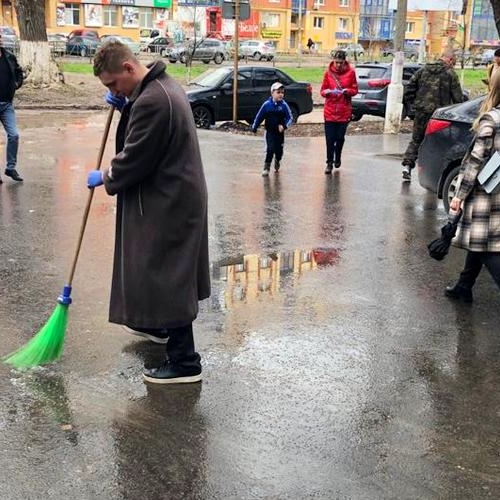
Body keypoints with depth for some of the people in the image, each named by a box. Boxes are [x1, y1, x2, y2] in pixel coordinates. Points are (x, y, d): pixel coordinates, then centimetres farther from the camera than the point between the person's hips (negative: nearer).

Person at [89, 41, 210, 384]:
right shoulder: (163, 85, 9)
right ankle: (159, 325, 45)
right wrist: (124, 106, 3)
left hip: (167, 204, -11)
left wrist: (104, 177, -2)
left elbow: (133, 160, -20)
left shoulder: (151, 101, -24)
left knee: (166, 276, -4)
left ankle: (185, 362, 4)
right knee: (168, 271, 25)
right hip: (177, 195, 11)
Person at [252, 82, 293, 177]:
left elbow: (290, 118, -4)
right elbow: (259, 116, 3)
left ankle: (277, 164, 40)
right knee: (270, 149, -13)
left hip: (280, 132, 1)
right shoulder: (267, 104, -8)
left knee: (279, 150, 11)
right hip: (270, 132, -1)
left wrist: (284, 126, -20)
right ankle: (266, 167, -2)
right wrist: (254, 127, 7)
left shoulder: (284, 105, -8)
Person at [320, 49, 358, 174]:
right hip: (330, 111, 0)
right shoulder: (328, 72, 1)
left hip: (344, 111, 0)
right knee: (330, 138, -3)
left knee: (340, 137, 8)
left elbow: (355, 90, 4)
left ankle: (337, 159, 30)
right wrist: (325, 92, -17)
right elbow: (322, 90, 5)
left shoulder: (350, 72, -1)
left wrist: (348, 91, -16)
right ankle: (329, 163, 7)